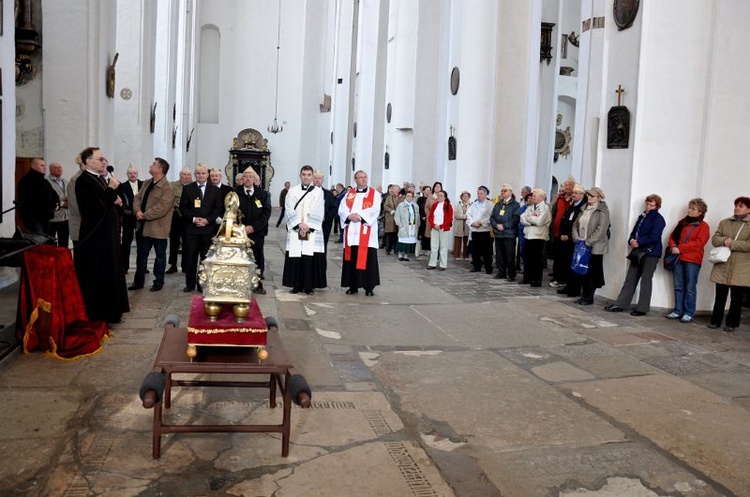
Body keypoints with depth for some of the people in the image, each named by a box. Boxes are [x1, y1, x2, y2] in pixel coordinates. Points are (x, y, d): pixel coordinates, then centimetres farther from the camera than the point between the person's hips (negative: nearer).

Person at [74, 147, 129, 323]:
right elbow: (96, 207, -25)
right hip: (95, 238, -9)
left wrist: (115, 200, 1)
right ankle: (96, 315, 8)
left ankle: (109, 311, 25)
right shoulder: (83, 181, -16)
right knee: (96, 276, -2)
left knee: (109, 274, 15)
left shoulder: (99, 179, 12)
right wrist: (111, 189, -22)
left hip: (106, 235, 9)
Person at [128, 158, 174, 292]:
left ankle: (158, 281, 21)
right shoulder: (147, 183, 9)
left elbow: (161, 208, -24)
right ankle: (139, 281, 26)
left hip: (158, 228, -8)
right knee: (141, 255, 15)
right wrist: (138, 211, -14)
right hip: (144, 226, 8)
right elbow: (137, 198, 7)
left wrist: (144, 215, -19)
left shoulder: (167, 188, -17)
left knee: (160, 255, 9)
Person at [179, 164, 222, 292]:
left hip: (208, 228, 0)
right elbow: (183, 207, 4)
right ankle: (190, 284, 12)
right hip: (191, 228, 0)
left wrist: (207, 219, -11)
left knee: (205, 258, 3)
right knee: (190, 257, 2)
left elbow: (218, 208, 3)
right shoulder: (187, 188, 7)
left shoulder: (215, 190, 8)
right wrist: (193, 219, -11)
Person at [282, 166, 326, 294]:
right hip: (295, 231, 1)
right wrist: (300, 224, -13)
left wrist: (308, 226, -13)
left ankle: (309, 286, 4)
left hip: (312, 232, -1)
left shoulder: (318, 192, 5)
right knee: (295, 258, 1)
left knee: (311, 258, -3)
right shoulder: (292, 191, 8)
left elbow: (318, 213, -3)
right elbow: (289, 210, -1)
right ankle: (297, 285, 10)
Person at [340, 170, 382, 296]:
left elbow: (374, 210, -9)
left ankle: (369, 287, 1)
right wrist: (350, 216, -15)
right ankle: (352, 286, 12)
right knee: (351, 260, 4)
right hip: (351, 233, 3)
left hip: (366, 233, -3)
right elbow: (341, 209, 4)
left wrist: (359, 216, -17)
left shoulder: (374, 194, 5)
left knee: (367, 259, -5)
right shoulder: (349, 194, 15)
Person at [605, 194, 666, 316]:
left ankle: (642, 308, 8)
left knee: (646, 280, 0)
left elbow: (654, 237, -19)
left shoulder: (658, 219, -8)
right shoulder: (642, 217, 14)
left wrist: (638, 242, -15)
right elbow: (634, 232, 15)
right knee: (630, 278, 7)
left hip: (651, 253, -7)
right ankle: (620, 304, 10)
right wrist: (632, 241, -6)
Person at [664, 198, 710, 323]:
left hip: (692, 261, -5)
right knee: (678, 287, 7)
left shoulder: (703, 226, -1)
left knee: (690, 288, -3)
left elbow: (698, 243, -11)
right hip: (678, 258, 5)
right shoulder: (683, 222, 16)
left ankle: (689, 313, 2)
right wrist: (673, 246, -6)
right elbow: (673, 236, 15)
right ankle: (678, 311, 13)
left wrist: (680, 248, -15)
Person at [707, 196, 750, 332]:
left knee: (736, 297, 6)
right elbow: (714, 239, 5)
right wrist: (724, 240, -15)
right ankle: (715, 320, 18)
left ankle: (732, 323, 15)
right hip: (722, 266, 3)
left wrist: (731, 243, -15)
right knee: (720, 295, 9)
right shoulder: (724, 222, 11)